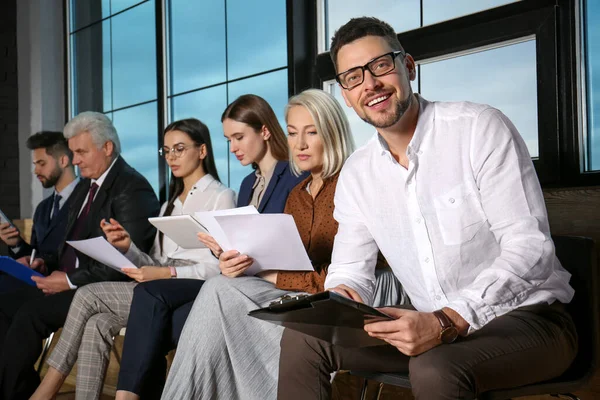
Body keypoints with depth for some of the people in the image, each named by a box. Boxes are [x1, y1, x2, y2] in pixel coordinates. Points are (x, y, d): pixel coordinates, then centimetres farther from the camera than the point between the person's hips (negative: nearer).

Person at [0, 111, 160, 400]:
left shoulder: (133, 189, -12)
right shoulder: (85, 187, 17)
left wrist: (71, 281, -18)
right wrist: (50, 265, 3)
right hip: (71, 281, 9)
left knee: (31, 312, -26)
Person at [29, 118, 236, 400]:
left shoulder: (221, 196, 2)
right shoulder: (170, 204, 25)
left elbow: (220, 266, -9)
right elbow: (156, 263, 15)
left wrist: (166, 273, -20)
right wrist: (127, 247, -4)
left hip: (189, 292, -7)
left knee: (88, 295, -19)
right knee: (97, 324, -22)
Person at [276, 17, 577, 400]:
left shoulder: (481, 128, -14)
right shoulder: (356, 174, 4)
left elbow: (531, 249, -21)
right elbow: (351, 271, 7)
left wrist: (448, 322, -33)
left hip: (526, 316, -5)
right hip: (438, 327, 6)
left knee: (435, 368, -37)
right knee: (302, 337, -6)